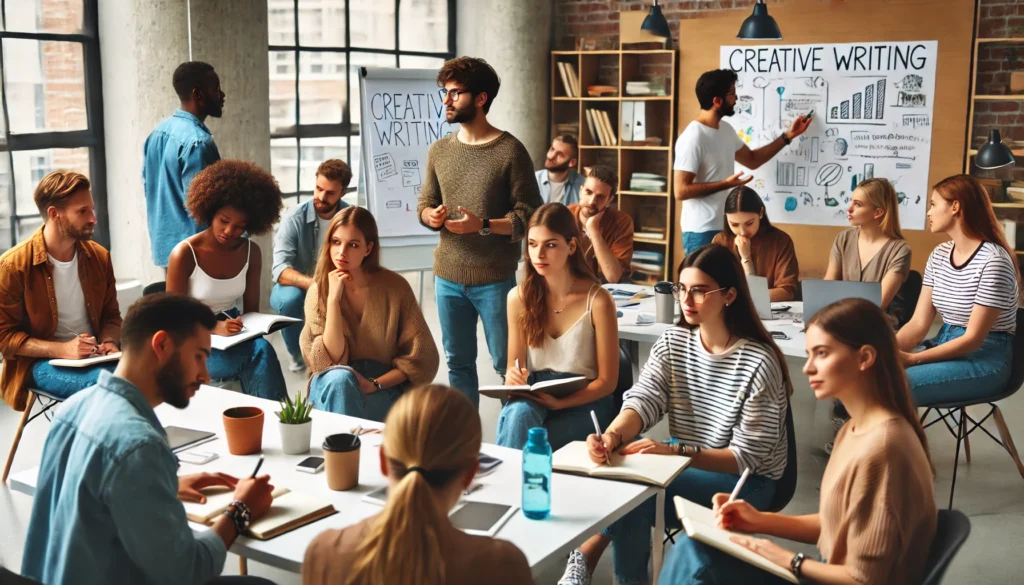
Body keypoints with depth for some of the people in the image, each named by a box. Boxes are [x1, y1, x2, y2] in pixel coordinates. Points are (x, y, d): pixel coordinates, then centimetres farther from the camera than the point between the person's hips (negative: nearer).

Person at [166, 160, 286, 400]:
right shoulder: (184, 254, -14)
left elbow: (251, 309, 6)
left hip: (230, 331, 5)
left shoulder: (251, 252, 0)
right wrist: (215, 328, -31)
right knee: (260, 353, -31)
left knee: (262, 349, -30)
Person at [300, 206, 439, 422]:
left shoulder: (395, 287, -7)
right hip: (331, 388, 2)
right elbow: (332, 360, -14)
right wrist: (333, 299, -19)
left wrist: (375, 385, -17)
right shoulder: (318, 291, -3)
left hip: (385, 390, -2)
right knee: (340, 378, -33)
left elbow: (423, 358, -6)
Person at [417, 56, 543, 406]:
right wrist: (431, 216, -9)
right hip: (447, 278, 5)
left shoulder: (510, 150, -9)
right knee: (458, 362, 14)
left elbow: (529, 216, -10)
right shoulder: (439, 150, 8)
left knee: (506, 364, 3)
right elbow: (425, 203, 15)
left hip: (496, 279, -5)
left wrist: (483, 225, -23)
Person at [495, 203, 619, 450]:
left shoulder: (597, 300, -11)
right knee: (518, 413, -33)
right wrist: (513, 378, -18)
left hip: (584, 403, -3)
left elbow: (607, 381, -7)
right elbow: (514, 366, 7)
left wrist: (560, 403, -22)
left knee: (528, 442, -32)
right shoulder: (519, 298, 0)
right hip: (534, 398, 3)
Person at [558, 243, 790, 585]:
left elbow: (746, 457, -18)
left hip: (746, 481, -5)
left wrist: (677, 451, -32)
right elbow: (643, 401, -14)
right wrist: (612, 436, -36)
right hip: (684, 465, 6)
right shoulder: (671, 343, 0)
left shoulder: (758, 363, -18)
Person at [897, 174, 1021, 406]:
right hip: (945, 347, 7)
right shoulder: (939, 255, 6)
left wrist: (911, 359, -26)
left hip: (985, 359, -7)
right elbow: (919, 323, 1)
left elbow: (973, 339, -19)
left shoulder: (993, 261, -17)